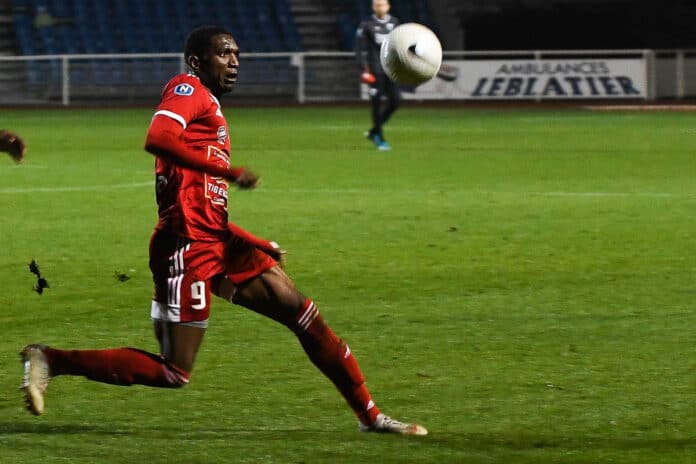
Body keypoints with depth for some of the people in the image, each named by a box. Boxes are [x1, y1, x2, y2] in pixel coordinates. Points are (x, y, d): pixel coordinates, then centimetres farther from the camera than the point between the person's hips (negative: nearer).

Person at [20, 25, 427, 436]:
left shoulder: (209, 106, 24)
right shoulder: (188, 90, -3)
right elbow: (157, 139, -26)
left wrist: (259, 245, 19)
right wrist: (227, 171, -24)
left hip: (218, 245, 10)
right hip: (188, 247, -10)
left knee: (306, 317, 7)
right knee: (174, 373, -10)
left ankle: (370, 415, 15)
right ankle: (50, 360, -2)